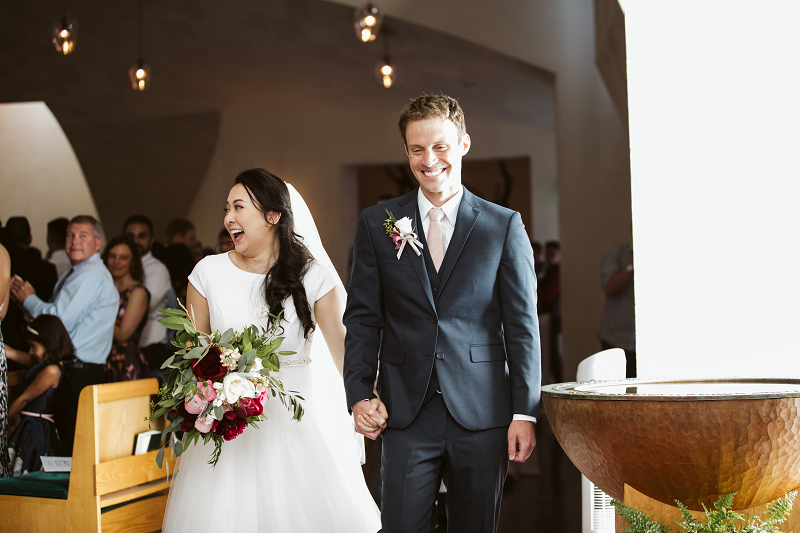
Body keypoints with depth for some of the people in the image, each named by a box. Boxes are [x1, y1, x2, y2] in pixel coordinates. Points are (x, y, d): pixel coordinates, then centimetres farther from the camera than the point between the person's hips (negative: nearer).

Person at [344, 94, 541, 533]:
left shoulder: (504, 226, 3)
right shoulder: (376, 224, 7)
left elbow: (522, 326, 1)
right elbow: (363, 319, 7)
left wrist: (525, 413, -3)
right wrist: (358, 394, -5)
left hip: (482, 414, 0)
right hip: (406, 413, 1)